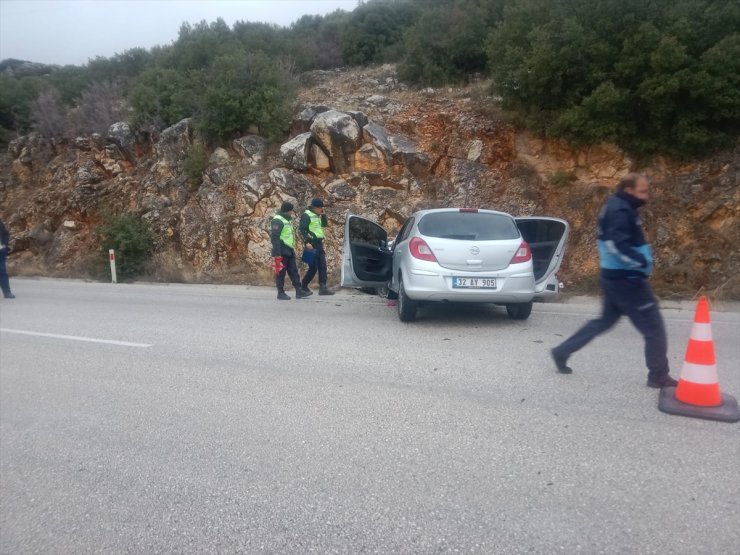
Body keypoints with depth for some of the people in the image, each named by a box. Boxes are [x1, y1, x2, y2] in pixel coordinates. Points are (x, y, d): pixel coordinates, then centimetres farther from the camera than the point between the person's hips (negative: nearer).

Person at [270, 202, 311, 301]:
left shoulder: (287, 219, 17)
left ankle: (299, 291, 13)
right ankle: (281, 293, 6)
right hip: (282, 252, -9)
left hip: (289, 251, 9)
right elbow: (274, 237, -20)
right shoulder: (277, 221, -14)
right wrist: (277, 253, -23)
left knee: (294, 271, 9)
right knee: (281, 272, -1)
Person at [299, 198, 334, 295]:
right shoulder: (307, 215, -10)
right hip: (311, 244, -8)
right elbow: (301, 229, -16)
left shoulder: (317, 216, 16)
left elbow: (325, 224, 20)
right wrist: (307, 242, -23)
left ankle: (323, 288, 6)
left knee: (322, 266, 3)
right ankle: (303, 286, 9)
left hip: (319, 244, 8)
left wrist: (323, 214, 5)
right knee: (313, 267, -6)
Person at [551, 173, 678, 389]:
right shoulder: (621, 211, -18)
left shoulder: (617, 207, 14)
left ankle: (562, 351, 20)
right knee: (654, 328, 1)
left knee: (605, 320, 19)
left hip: (616, 276, 10)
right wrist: (641, 261, -23)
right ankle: (659, 376, 13)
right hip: (626, 279, -10)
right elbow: (617, 245, -29)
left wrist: (639, 259, 15)